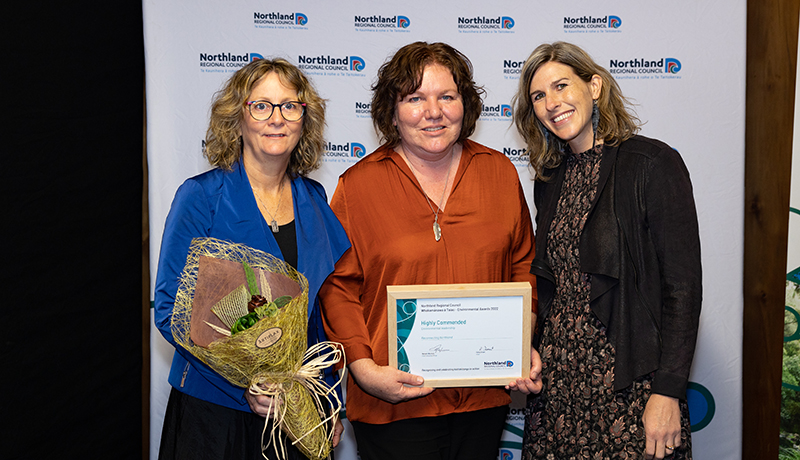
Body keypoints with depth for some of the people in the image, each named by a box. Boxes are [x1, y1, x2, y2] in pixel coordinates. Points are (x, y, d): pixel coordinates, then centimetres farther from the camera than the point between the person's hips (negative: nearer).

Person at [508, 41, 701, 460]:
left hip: (630, 386, -5)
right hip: (556, 382, 5)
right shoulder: (550, 181, 11)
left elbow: (682, 285, -12)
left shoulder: (653, 163, -8)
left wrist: (668, 392, -15)